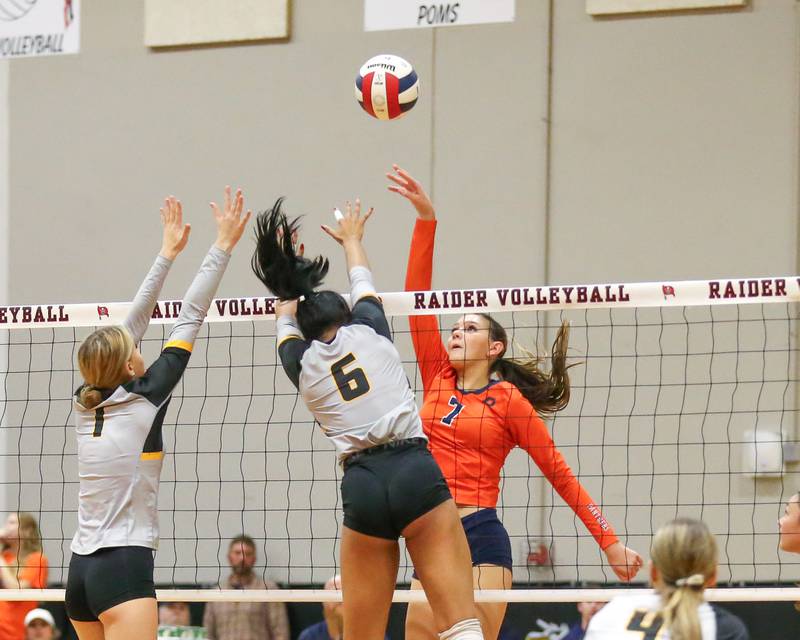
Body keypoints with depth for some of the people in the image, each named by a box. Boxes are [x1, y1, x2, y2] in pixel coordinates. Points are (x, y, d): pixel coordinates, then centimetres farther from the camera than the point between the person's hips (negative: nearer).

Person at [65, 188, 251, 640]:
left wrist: (168, 253, 26)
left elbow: (135, 321, 19)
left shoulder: (88, 404, 9)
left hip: (81, 569, 8)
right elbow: (191, 316, -3)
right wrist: (224, 246, 2)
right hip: (123, 568, -8)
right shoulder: (144, 399, -6)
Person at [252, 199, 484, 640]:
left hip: (362, 486, 1)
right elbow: (362, 280, 35)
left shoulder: (300, 364, 14)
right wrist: (351, 238, 55)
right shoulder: (366, 331, 12)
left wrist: (292, 273, 54)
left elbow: (286, 312, 37)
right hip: (416, 472, -1)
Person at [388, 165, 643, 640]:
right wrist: (426, 220, 1)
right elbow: (418, 297, 9)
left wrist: (611, 542, 0)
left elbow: (559, 473, 3)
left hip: (481, 538, -6)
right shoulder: (439, 380, 14)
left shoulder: (509, 400, 1)